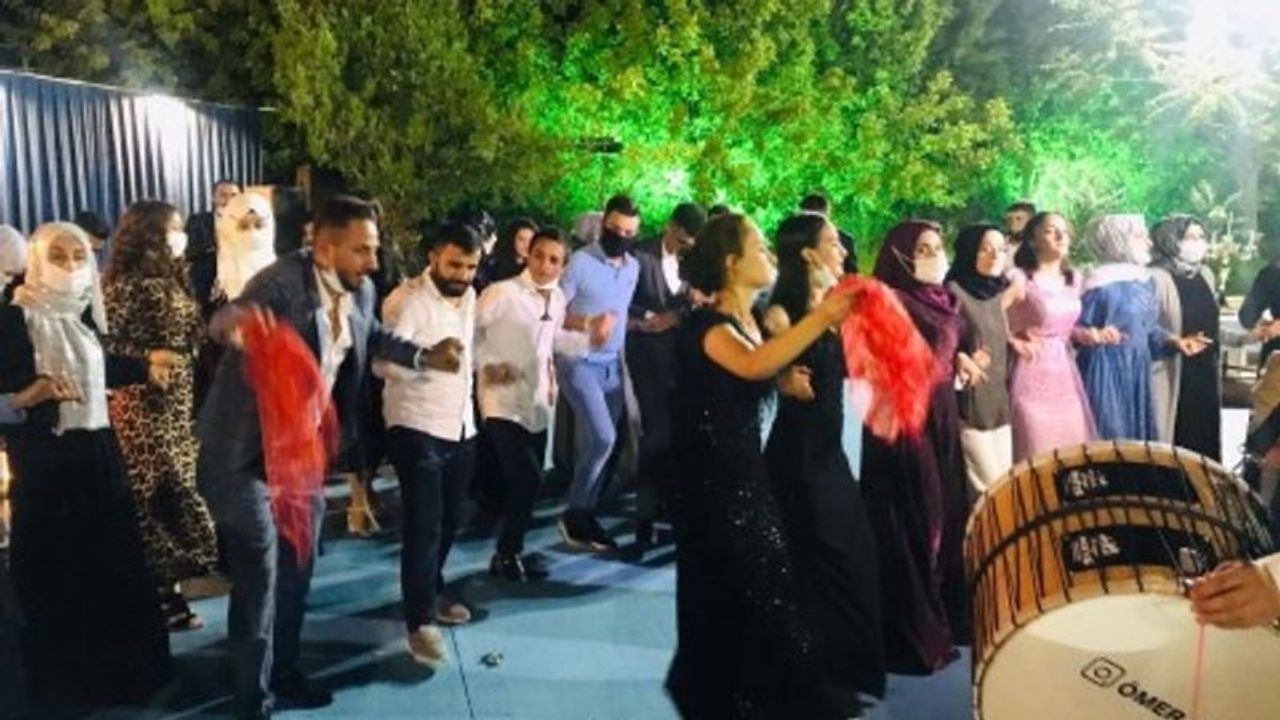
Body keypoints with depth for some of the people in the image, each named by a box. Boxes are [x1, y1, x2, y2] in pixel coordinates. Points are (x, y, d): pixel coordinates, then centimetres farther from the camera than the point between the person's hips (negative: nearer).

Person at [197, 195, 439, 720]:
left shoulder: (361, 291, -2)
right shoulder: (282, 282, -24)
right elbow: (224, 319, -38)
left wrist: (422, 356, 7)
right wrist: (236, 323, -60)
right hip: (247, 450, -7)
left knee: (297, 568, 18)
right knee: (259, 575, -2)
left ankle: (284, 672, 37)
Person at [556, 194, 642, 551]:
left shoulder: (633, 267, 10)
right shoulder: (580, 261, -10)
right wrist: (588, 323, -22)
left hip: (613, 365, 6)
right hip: (579, 362, -6)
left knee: (596, 444, 8)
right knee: (602, 438, -17)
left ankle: (585, 515, 20)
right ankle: (575, 514, -1)